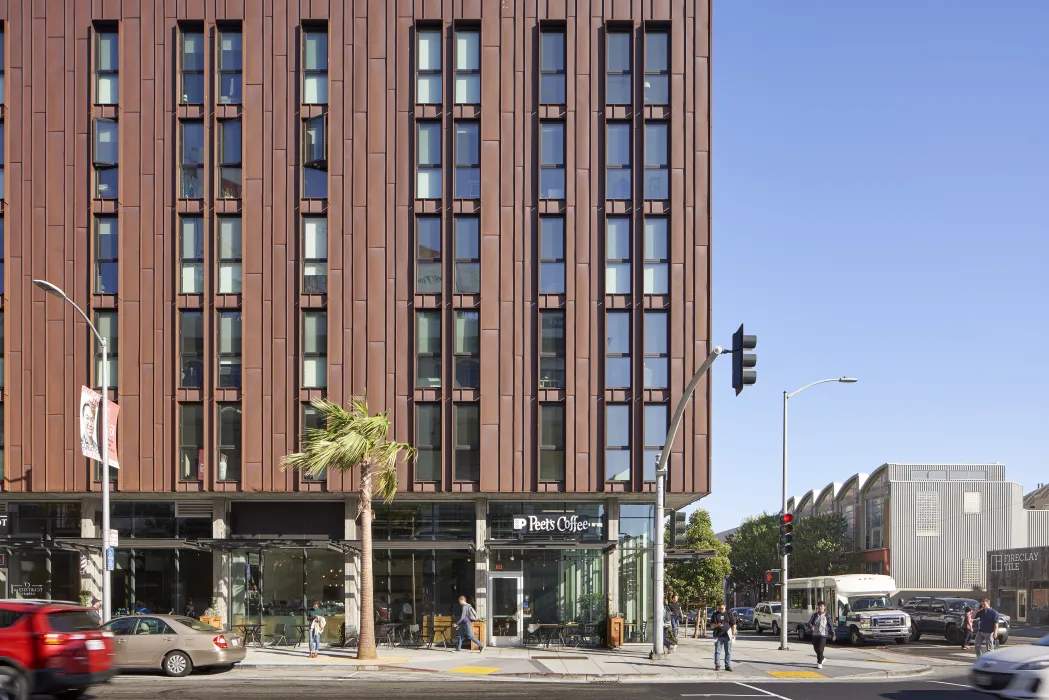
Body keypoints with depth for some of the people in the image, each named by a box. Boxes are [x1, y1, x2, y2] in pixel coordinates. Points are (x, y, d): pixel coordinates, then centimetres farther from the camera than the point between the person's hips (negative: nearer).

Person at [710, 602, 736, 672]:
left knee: (728, 652, 2)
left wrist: (733, 634, -2)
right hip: (718, 636, 1)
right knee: (717, 651, 1)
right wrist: (716, 625, -17)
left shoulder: (729, 614, 6)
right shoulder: (715, 615, 7)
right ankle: (717, 665, 7)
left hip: (727, 636, 0)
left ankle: (728, 666, 8)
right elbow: (712, 625, 5)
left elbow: (733, 624, 7)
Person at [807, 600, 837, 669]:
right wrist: (811, 626, -21)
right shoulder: (814, 615, 7)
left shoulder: (827, 616, 0)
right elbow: (809, 622, 2)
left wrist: (833, 634, -1)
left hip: (823, 635, -4)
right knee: (816, 648, 14)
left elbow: (831, 625, 3)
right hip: (815, 634, 4)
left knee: (820, 649, -12)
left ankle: (819, 663, -5)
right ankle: (822, 658, 39)